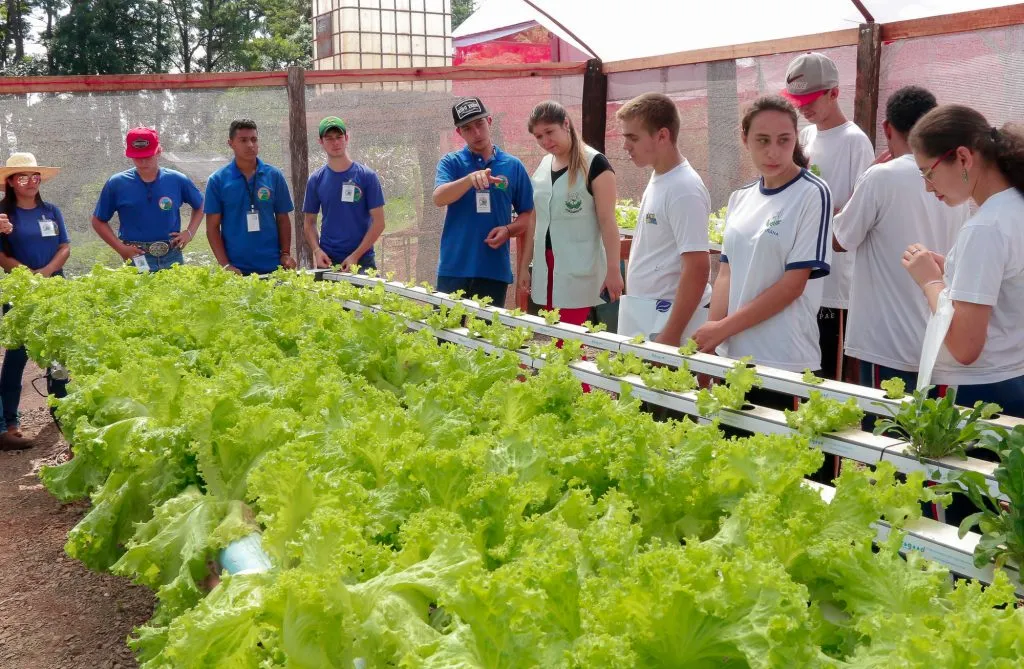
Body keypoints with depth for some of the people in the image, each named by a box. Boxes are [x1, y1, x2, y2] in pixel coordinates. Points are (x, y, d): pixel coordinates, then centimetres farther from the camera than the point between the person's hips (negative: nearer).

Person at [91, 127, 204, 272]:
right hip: (137, 260, -1)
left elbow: (199, 207, 18)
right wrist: (120, 248, -3)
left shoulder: (177, 181, 1)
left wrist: (190, 233, 3)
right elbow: (99, 221, 8)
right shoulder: (117, 184, -1)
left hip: (173, 259, 1)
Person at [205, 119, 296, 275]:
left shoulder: (274, 176, 4)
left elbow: (282, 220, 9)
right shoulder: (217, 180, 0)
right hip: (236, 269, -1)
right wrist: (225, 265, -9)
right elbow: (213, 227, 0)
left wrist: (285, 254, -3)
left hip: (272, 266, 1)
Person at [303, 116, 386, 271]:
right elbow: (310, 222, 10)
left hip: (362, 260, -2)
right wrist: (317, 250, -9)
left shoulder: (366, 176, -2)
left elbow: (378, 222, -4)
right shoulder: (316, 180, 6)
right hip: (327, 261, 2)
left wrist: (356, 255, -12)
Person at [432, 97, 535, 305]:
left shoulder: (513, 166, 6)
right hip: (453, 268, -1)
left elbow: (528, 215, 11)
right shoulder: (451, 163, 3)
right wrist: (471, 178, -32)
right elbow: (438, 198, -16)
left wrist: (508, 230, -10)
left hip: (495, 270, 1)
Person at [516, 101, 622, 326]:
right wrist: (525, 264, 16)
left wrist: (613, 270, -16)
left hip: (579, 270, -6)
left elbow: (607, 221, -12)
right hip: (547, 268, 6)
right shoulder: (543, 166, 11)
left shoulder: (594, 164, -9)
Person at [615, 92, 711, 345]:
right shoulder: (657, 180, 9)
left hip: (667, 318, -8)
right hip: (643, 315, 8)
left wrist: (672, 334, -22)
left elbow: (698, 267, -21)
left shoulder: (684, 189, -17)